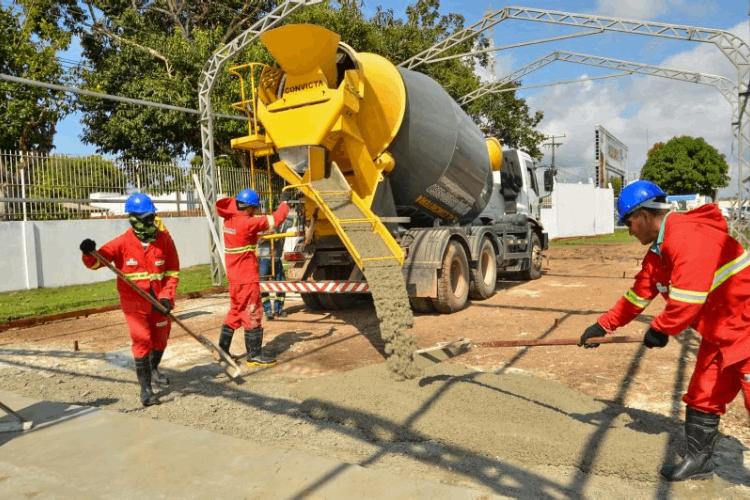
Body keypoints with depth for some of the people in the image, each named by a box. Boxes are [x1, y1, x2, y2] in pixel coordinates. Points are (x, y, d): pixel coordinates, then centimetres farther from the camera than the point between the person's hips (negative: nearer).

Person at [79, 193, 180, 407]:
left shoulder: (164, 239, -6)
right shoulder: (122, 243, -12)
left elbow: (173, 271, -3)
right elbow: (96, 261, -13)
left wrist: (166, 296, -12)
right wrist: (89, 253, -36)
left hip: (159, 300, 3)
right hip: (134, 302, -3)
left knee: (160, 338, 18)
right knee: (142, 341, -7)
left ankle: (153, 369, 47)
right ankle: (145, 387, 6)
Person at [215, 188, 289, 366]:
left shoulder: (230, 220, 3)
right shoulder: (247, 223, -20)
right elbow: (275, 219, -15)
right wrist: (284, 203, 2)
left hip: (235, 276, 9)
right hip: (247, 278, -9)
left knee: (235, 312, 18)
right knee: (252, 314, 0)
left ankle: (222, 351, 24)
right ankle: (254, 355, 7)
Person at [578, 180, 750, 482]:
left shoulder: (687, 235, -24)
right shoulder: (659, 250, 8)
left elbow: (689, 297, -29)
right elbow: (638, 295, 12)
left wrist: (661, 329, -13)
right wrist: (603, 326, 9)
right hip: (718, 332, 10)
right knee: (702, 397, 14)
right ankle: (699, 459, 28)